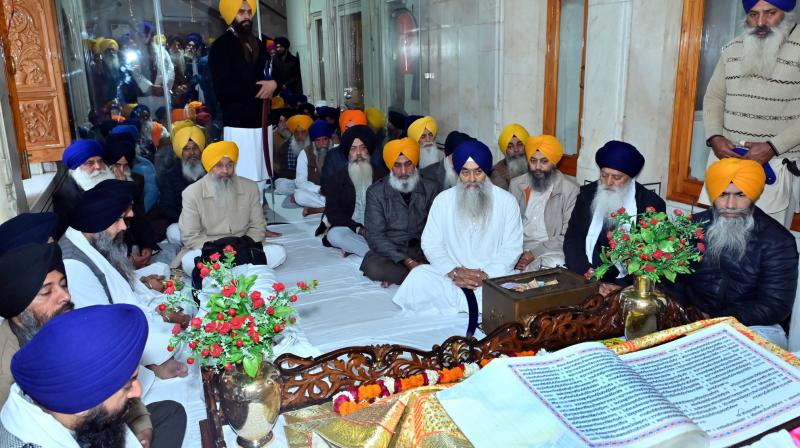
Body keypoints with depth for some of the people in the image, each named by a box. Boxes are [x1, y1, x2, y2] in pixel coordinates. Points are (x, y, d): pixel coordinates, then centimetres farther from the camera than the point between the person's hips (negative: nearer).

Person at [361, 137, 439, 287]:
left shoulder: (430, 188, 2)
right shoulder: (376, 192, -5)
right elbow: (375, 235, -10)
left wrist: (425, 261, -17)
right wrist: (407, 261, -22)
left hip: (423, 250, 3)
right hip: (390, 251, -2)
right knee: (373, 267, -34)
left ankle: (394, 275, -16)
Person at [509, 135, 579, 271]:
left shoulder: (570, 190, -4)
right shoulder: (516, 184, 8)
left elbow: (568, 236, -7)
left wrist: (535, 253, -14)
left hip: (550, 251, -3)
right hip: (519, 248, 3)